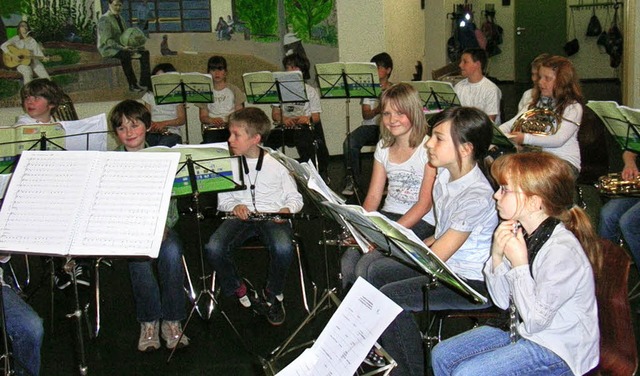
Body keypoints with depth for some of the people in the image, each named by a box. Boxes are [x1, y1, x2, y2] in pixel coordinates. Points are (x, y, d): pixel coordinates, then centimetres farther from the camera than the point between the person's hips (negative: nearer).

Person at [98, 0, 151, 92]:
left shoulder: (120, 18, 12)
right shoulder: (104, 19, -14)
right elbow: (107, 40, -22)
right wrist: (122, 48, -35)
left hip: (121, 47, 9)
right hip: (107, 48, -9)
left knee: (144, 52, -7)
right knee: (125, 55, -39)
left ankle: (144, 82, -15)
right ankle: (133, 85, -32)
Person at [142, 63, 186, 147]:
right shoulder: (150, 95, 20)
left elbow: (182, 119, 3)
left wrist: (164, 123, -13)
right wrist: (152, 124, -11)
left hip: (171, 133, -2)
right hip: (152, 132, 2)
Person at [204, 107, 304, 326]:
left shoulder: (276, 163, 2)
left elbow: (295, 198, 8)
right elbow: (222, 200, 14)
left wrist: (287, 209, -14)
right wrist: (234, 206, -8)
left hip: (272, 216, -2)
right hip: (240, 217, 2)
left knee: (283, 249, -35)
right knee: (213, 248, -28)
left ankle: (273, 293, -3)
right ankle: (239, 290, -1)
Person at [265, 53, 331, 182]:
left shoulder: (310, 91, 10)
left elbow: (316, 117, 5)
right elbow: (275, 114, 10)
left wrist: (307, 119, -21)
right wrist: (283, 119, -15)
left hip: (305, 127, -2)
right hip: (286, 127, 2)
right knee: (267, 140, -28)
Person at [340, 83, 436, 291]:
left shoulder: (428, 148, -7)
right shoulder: (383, 148, 12)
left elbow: (425, 203, -12)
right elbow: (373, 197, 9)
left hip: (419, 222, -5)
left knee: (365, 267, -25)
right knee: (348, 259, -20)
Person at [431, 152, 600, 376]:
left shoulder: (563, 252, -26)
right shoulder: (520, 233, -3)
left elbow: (534, 320, -24)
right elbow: (503, 301, 3)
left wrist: (520, 264, -23)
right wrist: (497, 256, -11)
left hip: (559, 351, -8)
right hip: (522, 332, 8)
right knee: (442, 355, 4)